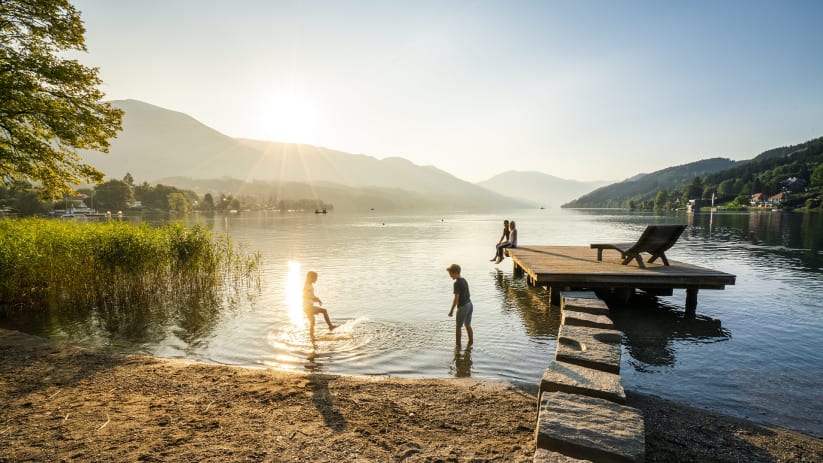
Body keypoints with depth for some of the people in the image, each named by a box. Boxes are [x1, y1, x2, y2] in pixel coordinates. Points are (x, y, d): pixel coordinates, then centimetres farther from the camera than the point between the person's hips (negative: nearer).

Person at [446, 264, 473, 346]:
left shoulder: (457, 283, -19)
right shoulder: (464, 280, 6)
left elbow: (456, 298, -21)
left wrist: (451, 310, -14)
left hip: (463, 307, -8)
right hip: (469, 304, 8)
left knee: (458, 327, 8)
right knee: (468, 325, 20)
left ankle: (457, 344, 17)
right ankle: (471, 342, 28)